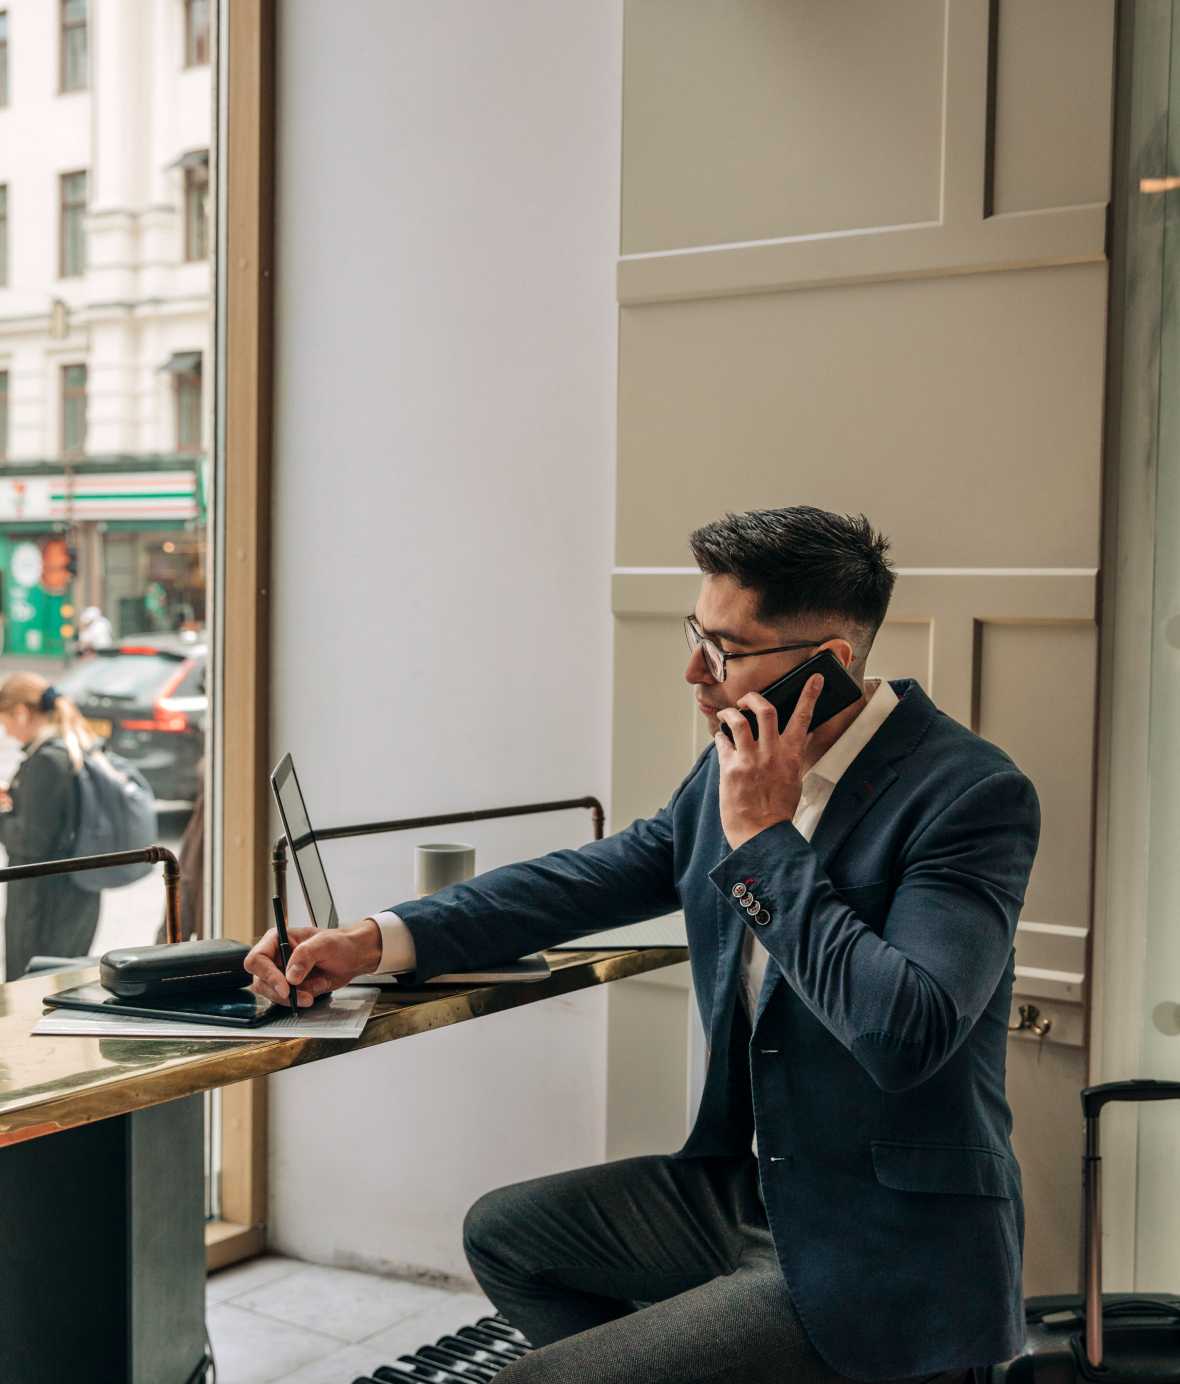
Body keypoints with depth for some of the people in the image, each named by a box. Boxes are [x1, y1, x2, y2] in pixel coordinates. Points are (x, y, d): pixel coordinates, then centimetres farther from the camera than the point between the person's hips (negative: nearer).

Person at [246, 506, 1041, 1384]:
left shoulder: (975, 793, -21)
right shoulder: (740, 767, 2)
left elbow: (907, 1033, -32)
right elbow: (585, 882, 10)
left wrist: (764, 838, -24)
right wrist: (376, 941, -1)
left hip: (885, 1262, -8)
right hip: (747, 1192, 8)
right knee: (504, 1232, 18)